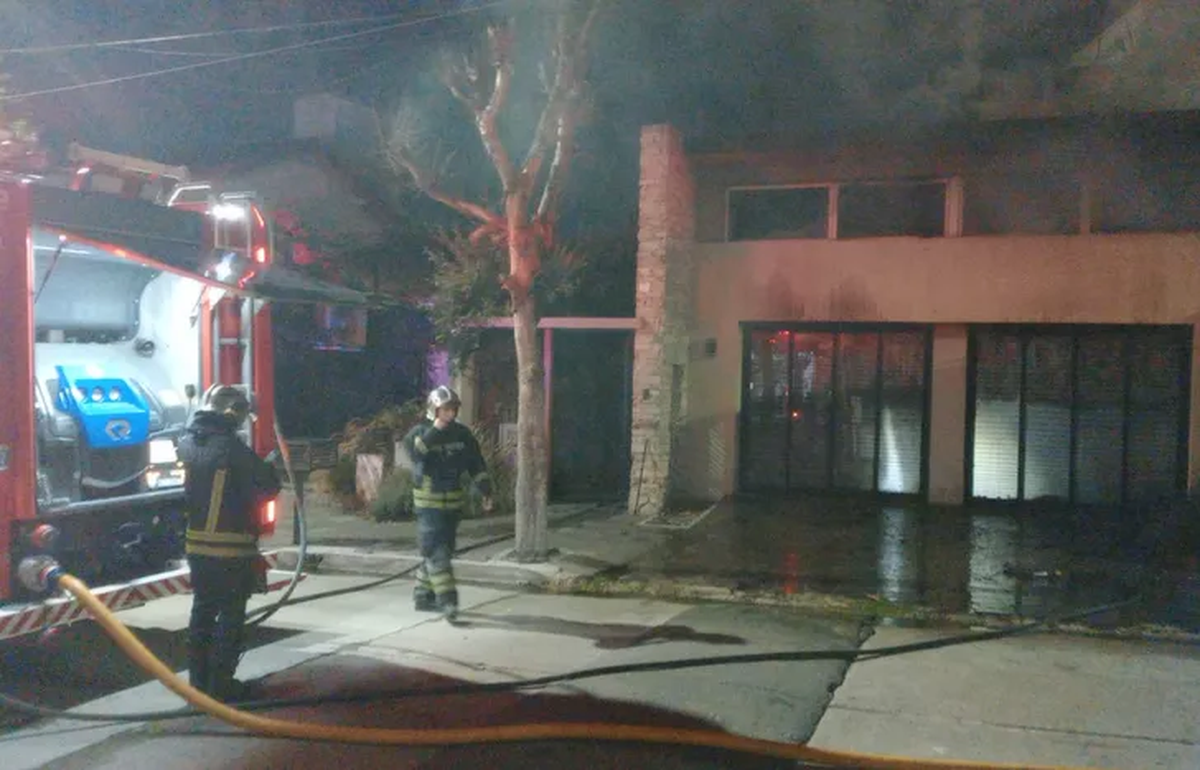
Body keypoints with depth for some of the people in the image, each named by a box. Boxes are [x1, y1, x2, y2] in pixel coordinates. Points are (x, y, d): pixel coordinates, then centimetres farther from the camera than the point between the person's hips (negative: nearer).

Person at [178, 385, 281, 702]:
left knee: (202, 610, 16)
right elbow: (268, 488, -11)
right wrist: (269, 467, 6)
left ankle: (198, 678, 24)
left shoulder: (189, 443, 2)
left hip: (196, 545, 7)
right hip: (231, 549, -7)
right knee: (230, 616, 2)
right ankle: (221, 684, 6)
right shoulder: (232, 448, -18)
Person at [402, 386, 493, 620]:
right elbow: (414, 451, -30)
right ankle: (447, 600, -13)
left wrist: (486, 491, 6)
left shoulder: (462, 433, 5)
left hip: (454, 502, 5)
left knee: (441, 550, 13)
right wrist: (435, 430, -31)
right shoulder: (420, 432, -7)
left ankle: (423, 595, 26)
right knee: (436, 551, -11)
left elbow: (476, 465, 10)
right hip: (429, 502, -5)